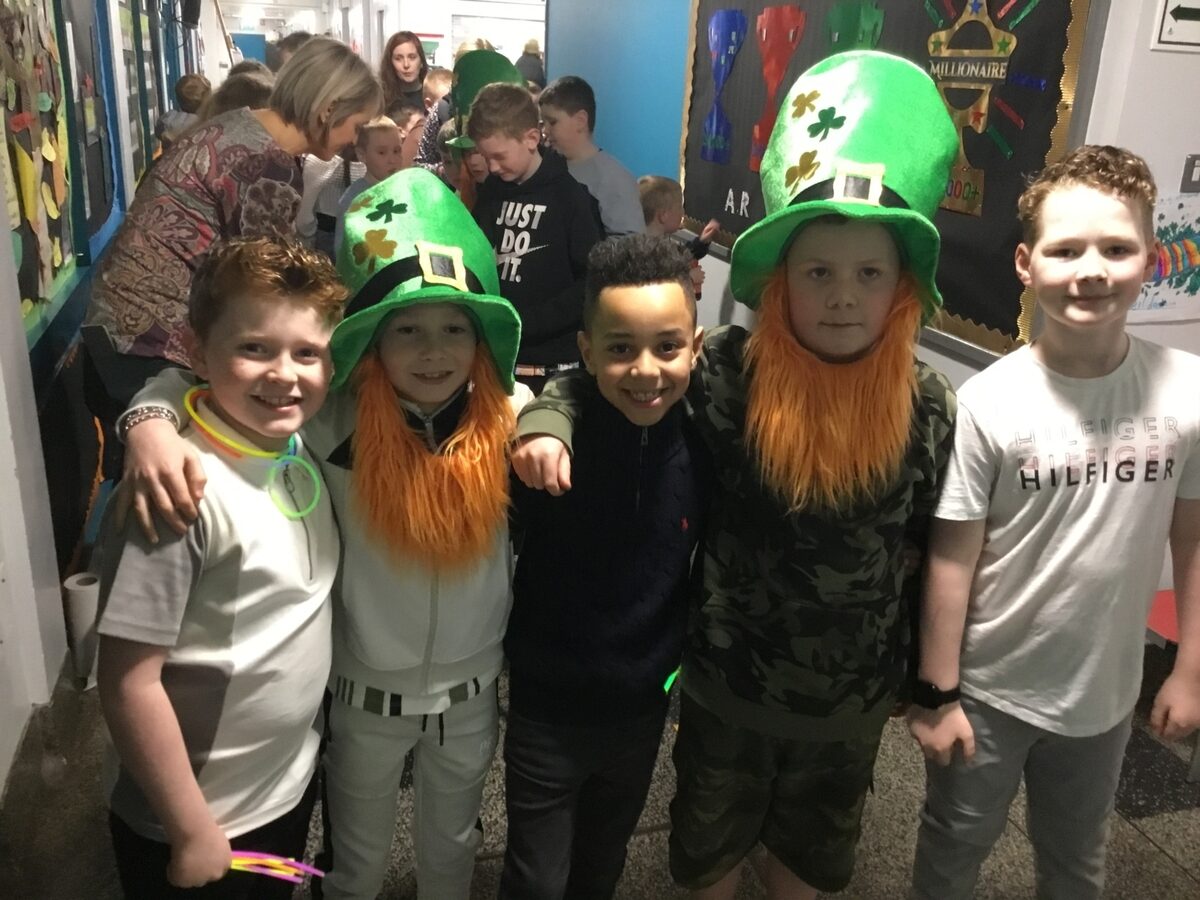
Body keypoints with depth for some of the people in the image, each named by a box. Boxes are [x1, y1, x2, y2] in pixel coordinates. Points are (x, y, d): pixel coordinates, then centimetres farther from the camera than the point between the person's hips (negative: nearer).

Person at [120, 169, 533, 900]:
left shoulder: (509, 413, -16)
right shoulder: (334, 421, -23)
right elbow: (200, 380, -20)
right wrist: (152, 424, -39)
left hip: (474, 690, 2)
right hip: (367, 693, -2)